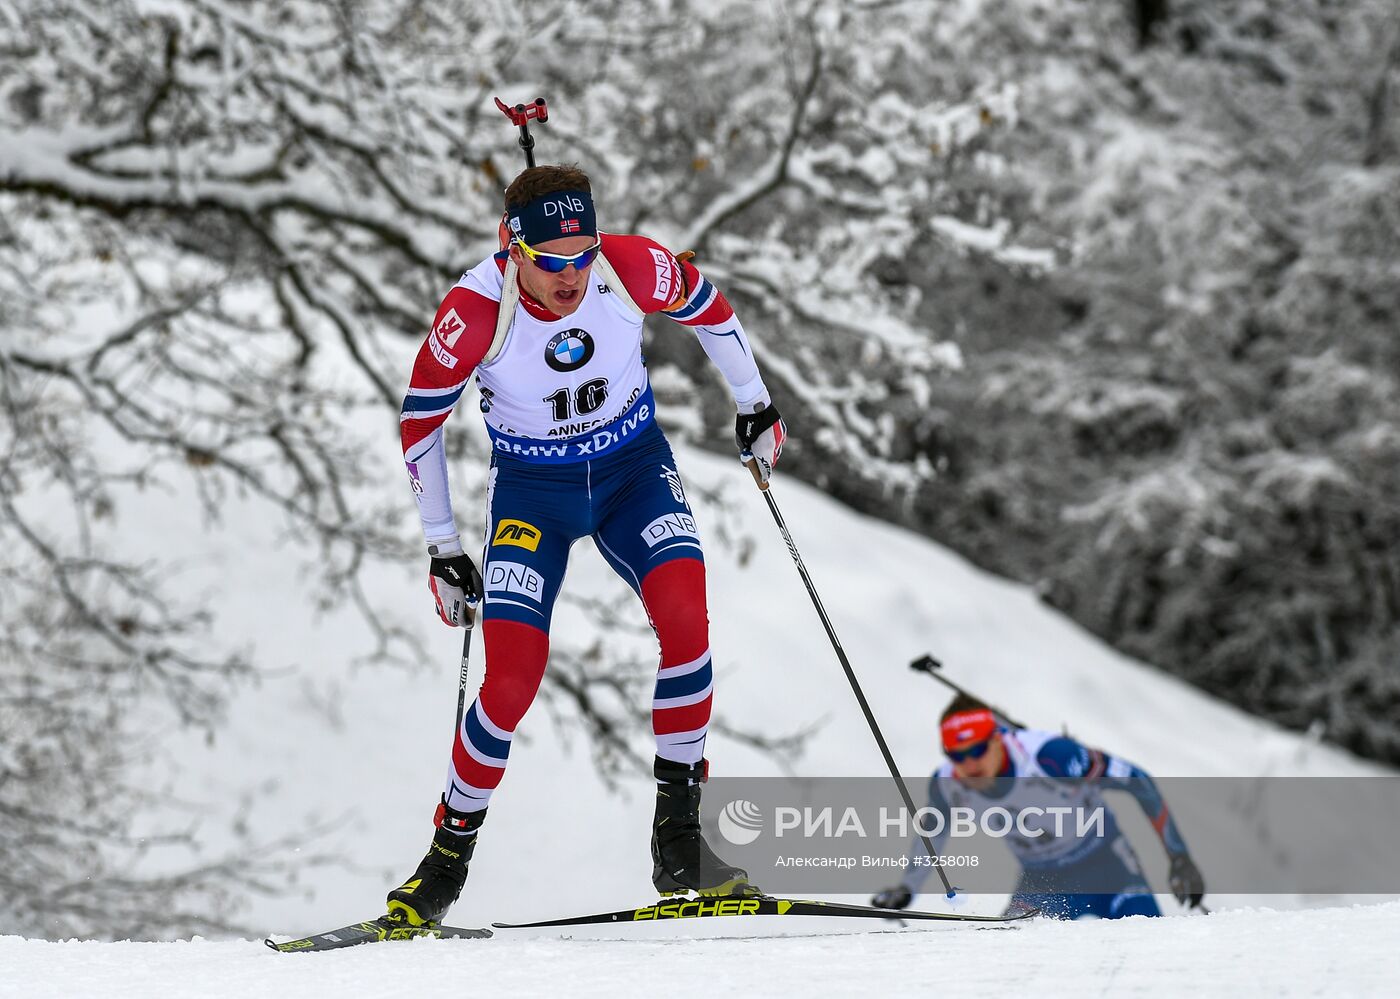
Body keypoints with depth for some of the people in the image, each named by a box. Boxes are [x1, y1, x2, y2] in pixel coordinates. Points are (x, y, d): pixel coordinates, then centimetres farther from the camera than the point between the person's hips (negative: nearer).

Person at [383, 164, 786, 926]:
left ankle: (678, 840, -15)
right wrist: (441, 547, -6)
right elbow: (420, 419, -10)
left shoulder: (635, 269, -23)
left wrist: (755, 405, 10)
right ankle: (448, 856, 8)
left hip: (635, 469, 2)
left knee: (685, 615, -25)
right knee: (513, 682, -14)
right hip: (532, 488, -1)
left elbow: (707, 308, 1)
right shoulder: (475, 313, -26)